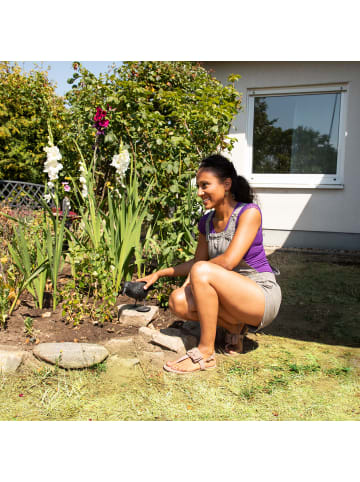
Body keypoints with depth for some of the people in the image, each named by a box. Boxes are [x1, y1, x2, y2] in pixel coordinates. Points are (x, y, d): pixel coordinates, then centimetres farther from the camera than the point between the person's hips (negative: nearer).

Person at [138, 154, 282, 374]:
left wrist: (197, 271, -9)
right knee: (178, 301, -15)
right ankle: (235, 327, 6)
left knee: (202, 271, -29)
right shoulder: (207, 223, 6)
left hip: (264, 297, -7)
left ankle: (206, 352, -16)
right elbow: (196, 262, 20)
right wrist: (159, 273, 16)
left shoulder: (249, 212, -14)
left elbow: (229, 261, -24)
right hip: (233, 295, 7)